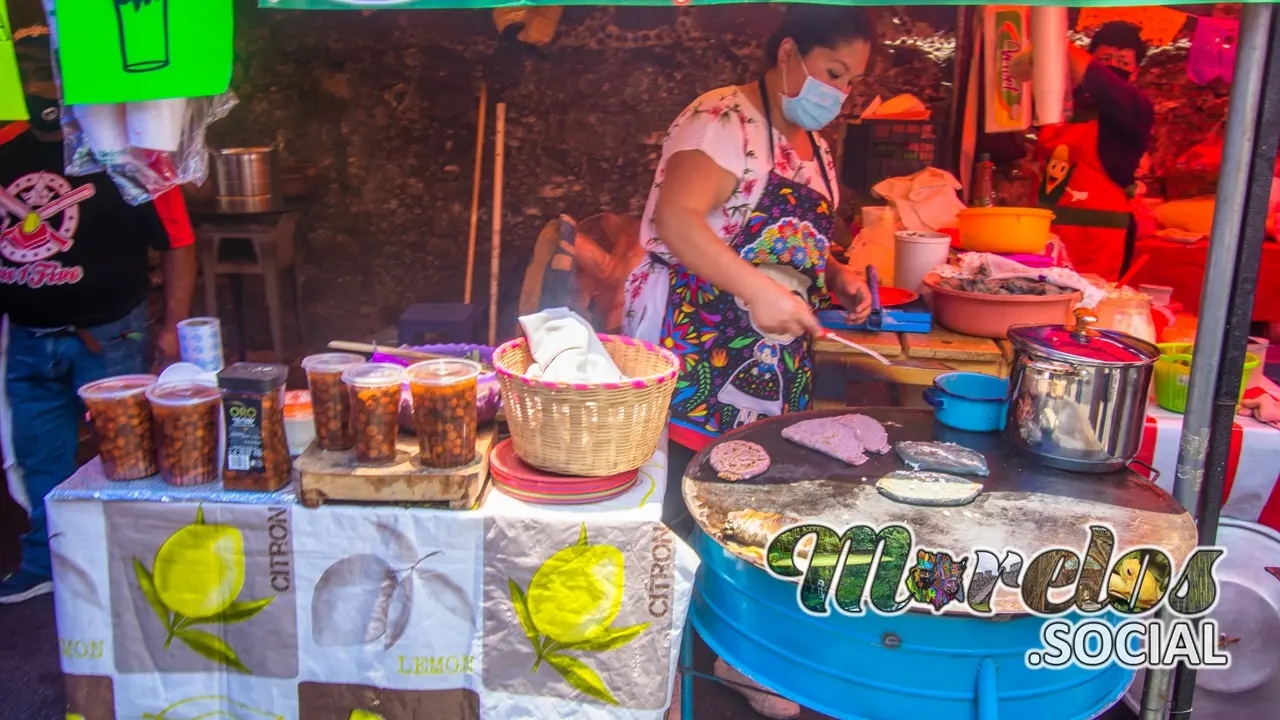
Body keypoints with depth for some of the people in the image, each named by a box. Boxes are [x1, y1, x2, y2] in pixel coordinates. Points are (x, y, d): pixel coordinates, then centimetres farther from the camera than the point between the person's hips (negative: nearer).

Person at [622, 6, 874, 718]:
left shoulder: (814, 145, 17)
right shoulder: (724, 118, -10)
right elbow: (676, 218, -25)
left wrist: (836, 275, 8)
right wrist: (758, 290, -33)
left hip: (778, 359, 8)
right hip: (695, 348, -8)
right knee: (679, 509, -3)